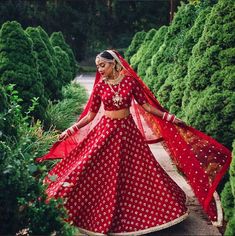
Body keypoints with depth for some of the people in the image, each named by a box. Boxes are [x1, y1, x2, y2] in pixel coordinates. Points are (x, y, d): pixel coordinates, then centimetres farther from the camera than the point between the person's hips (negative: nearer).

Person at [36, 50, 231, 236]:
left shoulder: (130, 81, -4)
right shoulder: (99, 86, -3)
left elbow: (145, 105, 1)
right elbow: (90, 115, 1)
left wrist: (169, 117, -4)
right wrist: (71, 130, -5)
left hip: (128, 130, 1)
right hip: (106, 131, 0)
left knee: (137, 172, 6)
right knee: (103, 175, 0)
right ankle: (101, 215, 17)